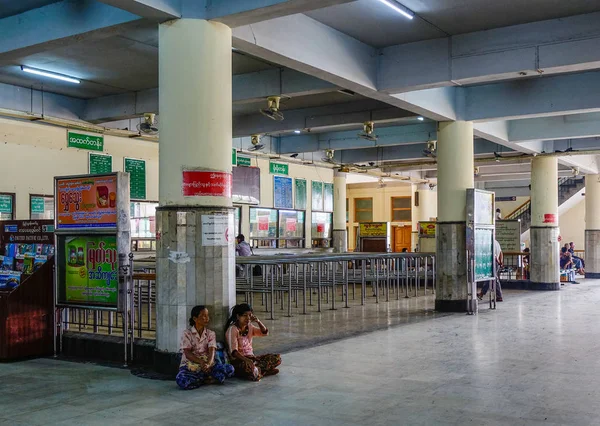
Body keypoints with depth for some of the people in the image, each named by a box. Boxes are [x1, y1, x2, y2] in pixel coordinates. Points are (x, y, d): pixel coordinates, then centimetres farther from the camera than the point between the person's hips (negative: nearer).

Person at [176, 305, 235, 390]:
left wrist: (208, 364, -29)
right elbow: (187, 353, -9)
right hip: (190, 366, -2)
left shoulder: (211, 334, 9)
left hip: (207, 366, 2)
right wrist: (201, 362, -26)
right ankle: (210, 379, -19)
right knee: (181, 380, -38)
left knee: (229, 369, -23)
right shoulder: (187, 333, 1)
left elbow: (212, 351, -6)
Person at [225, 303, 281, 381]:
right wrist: (246, 360, -40)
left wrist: (258, 321, -3)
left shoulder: (250, 327, 11)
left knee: (277, 358, -6)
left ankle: (256, 370, -20)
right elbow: (233, 351, -23)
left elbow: (265, 333, 15)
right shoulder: (232, 329, -13)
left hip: (251, 357, 8)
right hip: (238, 359, -8)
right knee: (248, 366, -43)